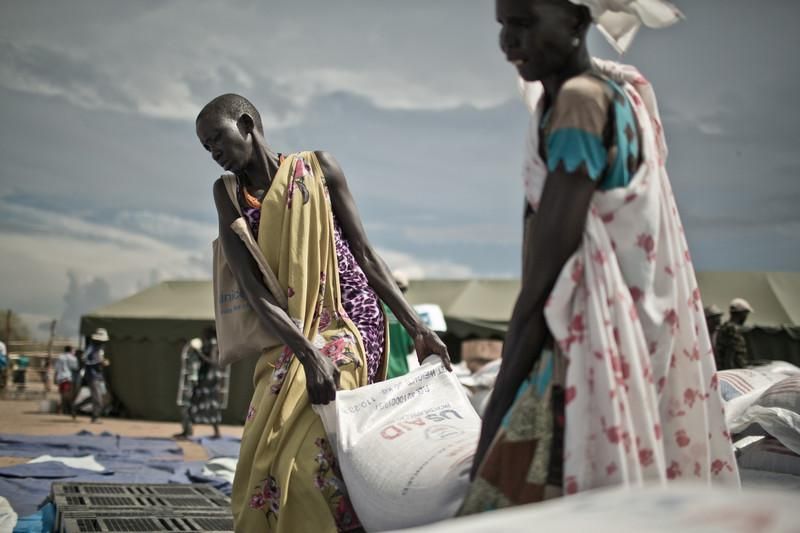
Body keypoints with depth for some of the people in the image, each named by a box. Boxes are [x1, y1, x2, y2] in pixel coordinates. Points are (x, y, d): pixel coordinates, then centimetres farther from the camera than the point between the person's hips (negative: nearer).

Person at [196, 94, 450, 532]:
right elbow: (252, 291, -5)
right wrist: (307, 355, -19)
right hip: (288, 339, 4)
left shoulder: (318, 168, 3)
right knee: (261, 458, -2)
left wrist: (417, 329, -3)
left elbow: (365, 254, 4)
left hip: (349, 324, -3)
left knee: (304, 454, -16)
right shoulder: (230, 195, 7)